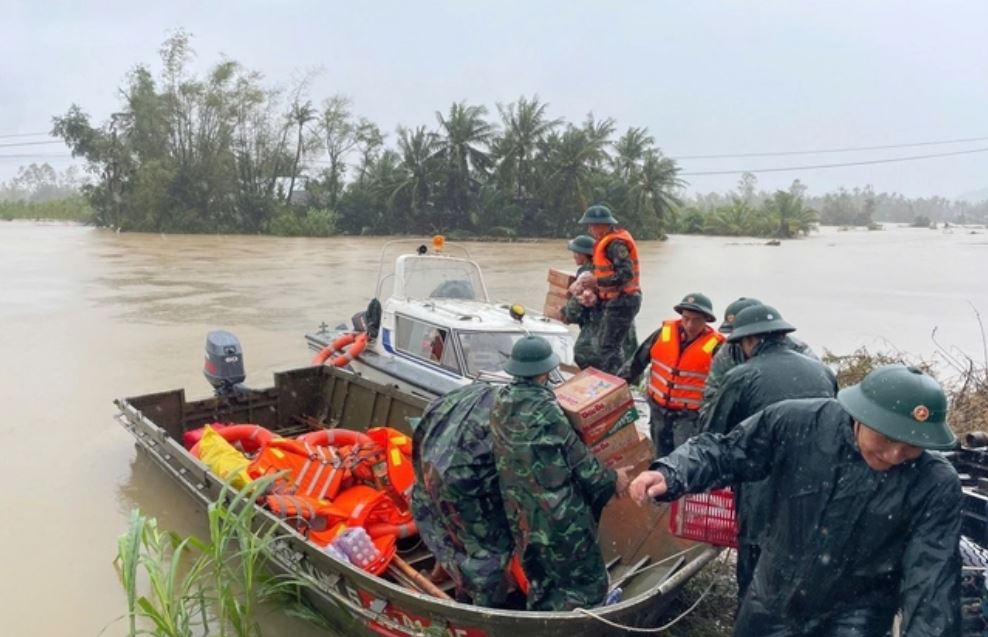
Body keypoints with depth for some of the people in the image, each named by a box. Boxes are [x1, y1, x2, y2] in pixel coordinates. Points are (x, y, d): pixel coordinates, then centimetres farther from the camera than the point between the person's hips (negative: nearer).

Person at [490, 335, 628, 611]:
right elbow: (578, 459, -13)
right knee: (585, 583, 9)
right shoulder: (545, 409, -23)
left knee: (540, 583, 24)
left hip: (521, 514, 8)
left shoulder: (501, 401, -3)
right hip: (559, 513, -8)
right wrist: (611, 481, 2)